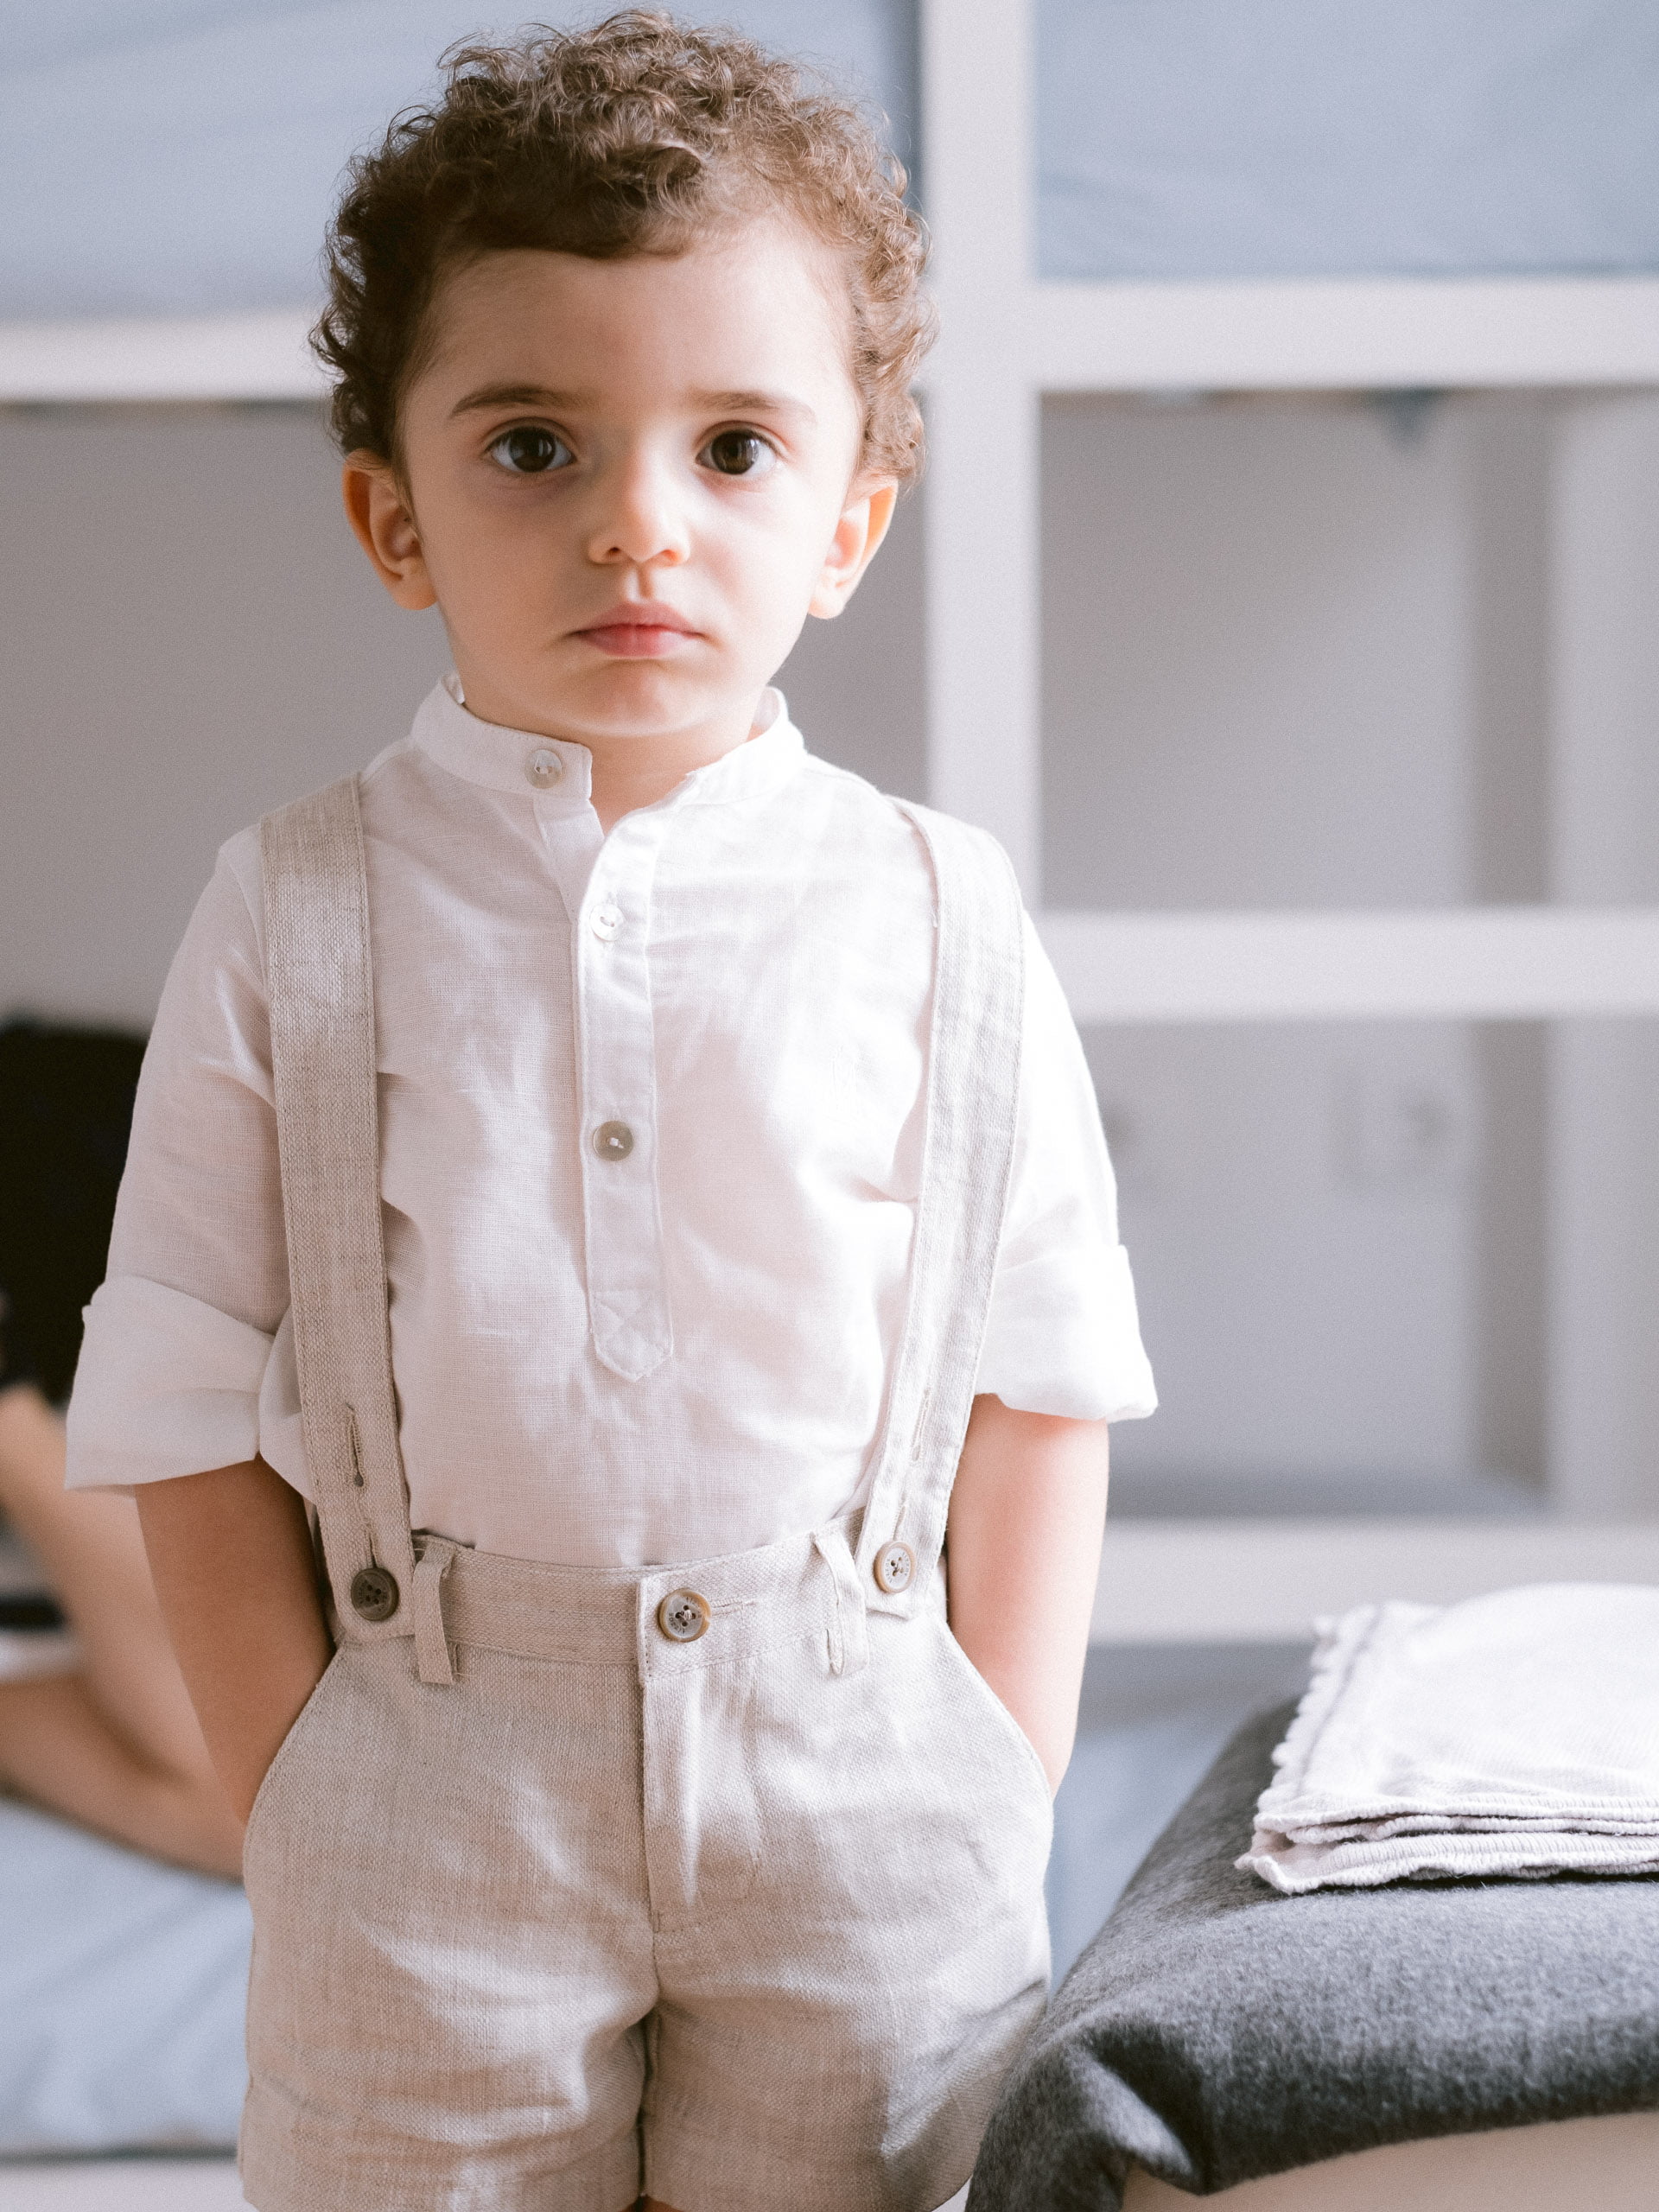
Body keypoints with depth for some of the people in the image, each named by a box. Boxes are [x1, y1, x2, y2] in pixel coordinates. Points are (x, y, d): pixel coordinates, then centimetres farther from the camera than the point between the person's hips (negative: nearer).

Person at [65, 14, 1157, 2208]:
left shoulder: (937, 921, -1)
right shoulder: (292, 921, -3)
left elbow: (1042, 1392, 3)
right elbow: (192, 1433, -1)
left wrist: (998, 1816, -3)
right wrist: (308, 1824, -6)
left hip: (862, 1790, 1)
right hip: (436, 1792, 0)